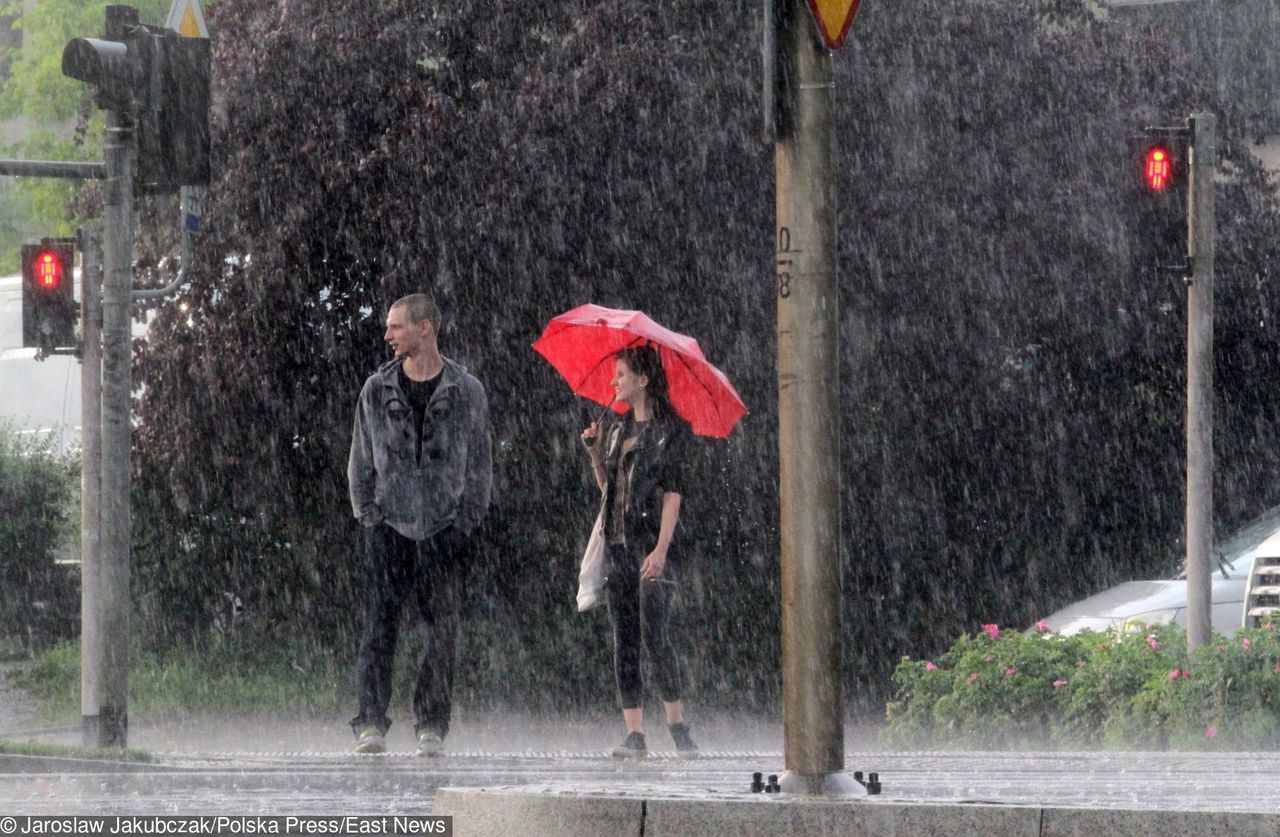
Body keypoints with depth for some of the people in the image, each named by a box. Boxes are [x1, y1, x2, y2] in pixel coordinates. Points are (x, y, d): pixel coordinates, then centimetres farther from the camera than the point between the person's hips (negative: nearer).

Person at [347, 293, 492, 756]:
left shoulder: (466, 391, 4)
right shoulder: (377, 389, 9)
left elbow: (479, 463, 7)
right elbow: (361, 459, 13)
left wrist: (466, 522, -1)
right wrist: (367, 513, 2)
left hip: (443, 527, -1)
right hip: (389, 524, 1)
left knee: (443, 629, -3)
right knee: (379, 623, -7)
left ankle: (432, 726, 3)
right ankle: (371, 722, -6)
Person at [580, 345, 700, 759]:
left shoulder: (670, 430, -3)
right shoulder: (621, 431, 17)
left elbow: (673, 492, -10)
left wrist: (661, 548, -19)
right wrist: (596, 453, 4)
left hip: (650, 542, -7)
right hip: (617, 543, 7)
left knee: (654, 633, -14)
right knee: (624, 640, 1)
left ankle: (678, 725, -6)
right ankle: (635, 735, -1)